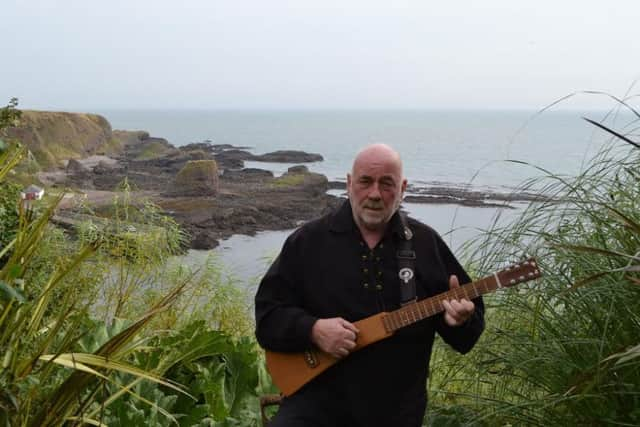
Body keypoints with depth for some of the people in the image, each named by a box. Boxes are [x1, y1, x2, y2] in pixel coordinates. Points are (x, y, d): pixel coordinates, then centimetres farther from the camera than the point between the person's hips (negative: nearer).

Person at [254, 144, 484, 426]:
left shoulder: (428, 244, 4)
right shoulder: (307, 241, 0)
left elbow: (469, 308, 7)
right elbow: (267, 314, -2)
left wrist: (461, 319, -16)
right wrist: (313, 330, -19)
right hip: (320, 398, -2)